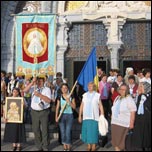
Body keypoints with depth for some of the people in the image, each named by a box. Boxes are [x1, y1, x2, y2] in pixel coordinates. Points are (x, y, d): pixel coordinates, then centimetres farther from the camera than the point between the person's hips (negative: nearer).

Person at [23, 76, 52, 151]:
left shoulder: (47, 89, -2)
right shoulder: (33, 88, 5)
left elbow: (48, 100, -13)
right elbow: (25, 90, -11)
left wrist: (39, 95, -21)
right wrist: (32, 82, -18)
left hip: (44, 112, -3)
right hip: (34, 111, 3)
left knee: (45, 130, 3)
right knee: (36, 130, 11)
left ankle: (45, 147, 16)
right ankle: (39, 147, 25)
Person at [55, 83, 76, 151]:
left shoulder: (71, 97, 0)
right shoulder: (59, 97, 4)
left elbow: (74, 107, -3)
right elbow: (57, 107, 4)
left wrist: (69, 101, -18)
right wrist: (56, 116, -4)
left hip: (69, 115, -2)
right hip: (62, 115, 2)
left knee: (68, 132, -7)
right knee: (62, 132, 4)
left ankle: (69, 147, 4)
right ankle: (64, 147, 15)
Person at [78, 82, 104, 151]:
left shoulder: (97, 95, -2)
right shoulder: (85, 95, 8)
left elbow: (100, 106, 0)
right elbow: (81, 106, 11)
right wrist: (80, 115, 8)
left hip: (94, 117, -3)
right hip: (86, 117, 3)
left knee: (93, 132, -1)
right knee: (86, 132, 6)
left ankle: (93, 147, 11)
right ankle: (89, 146, 19)